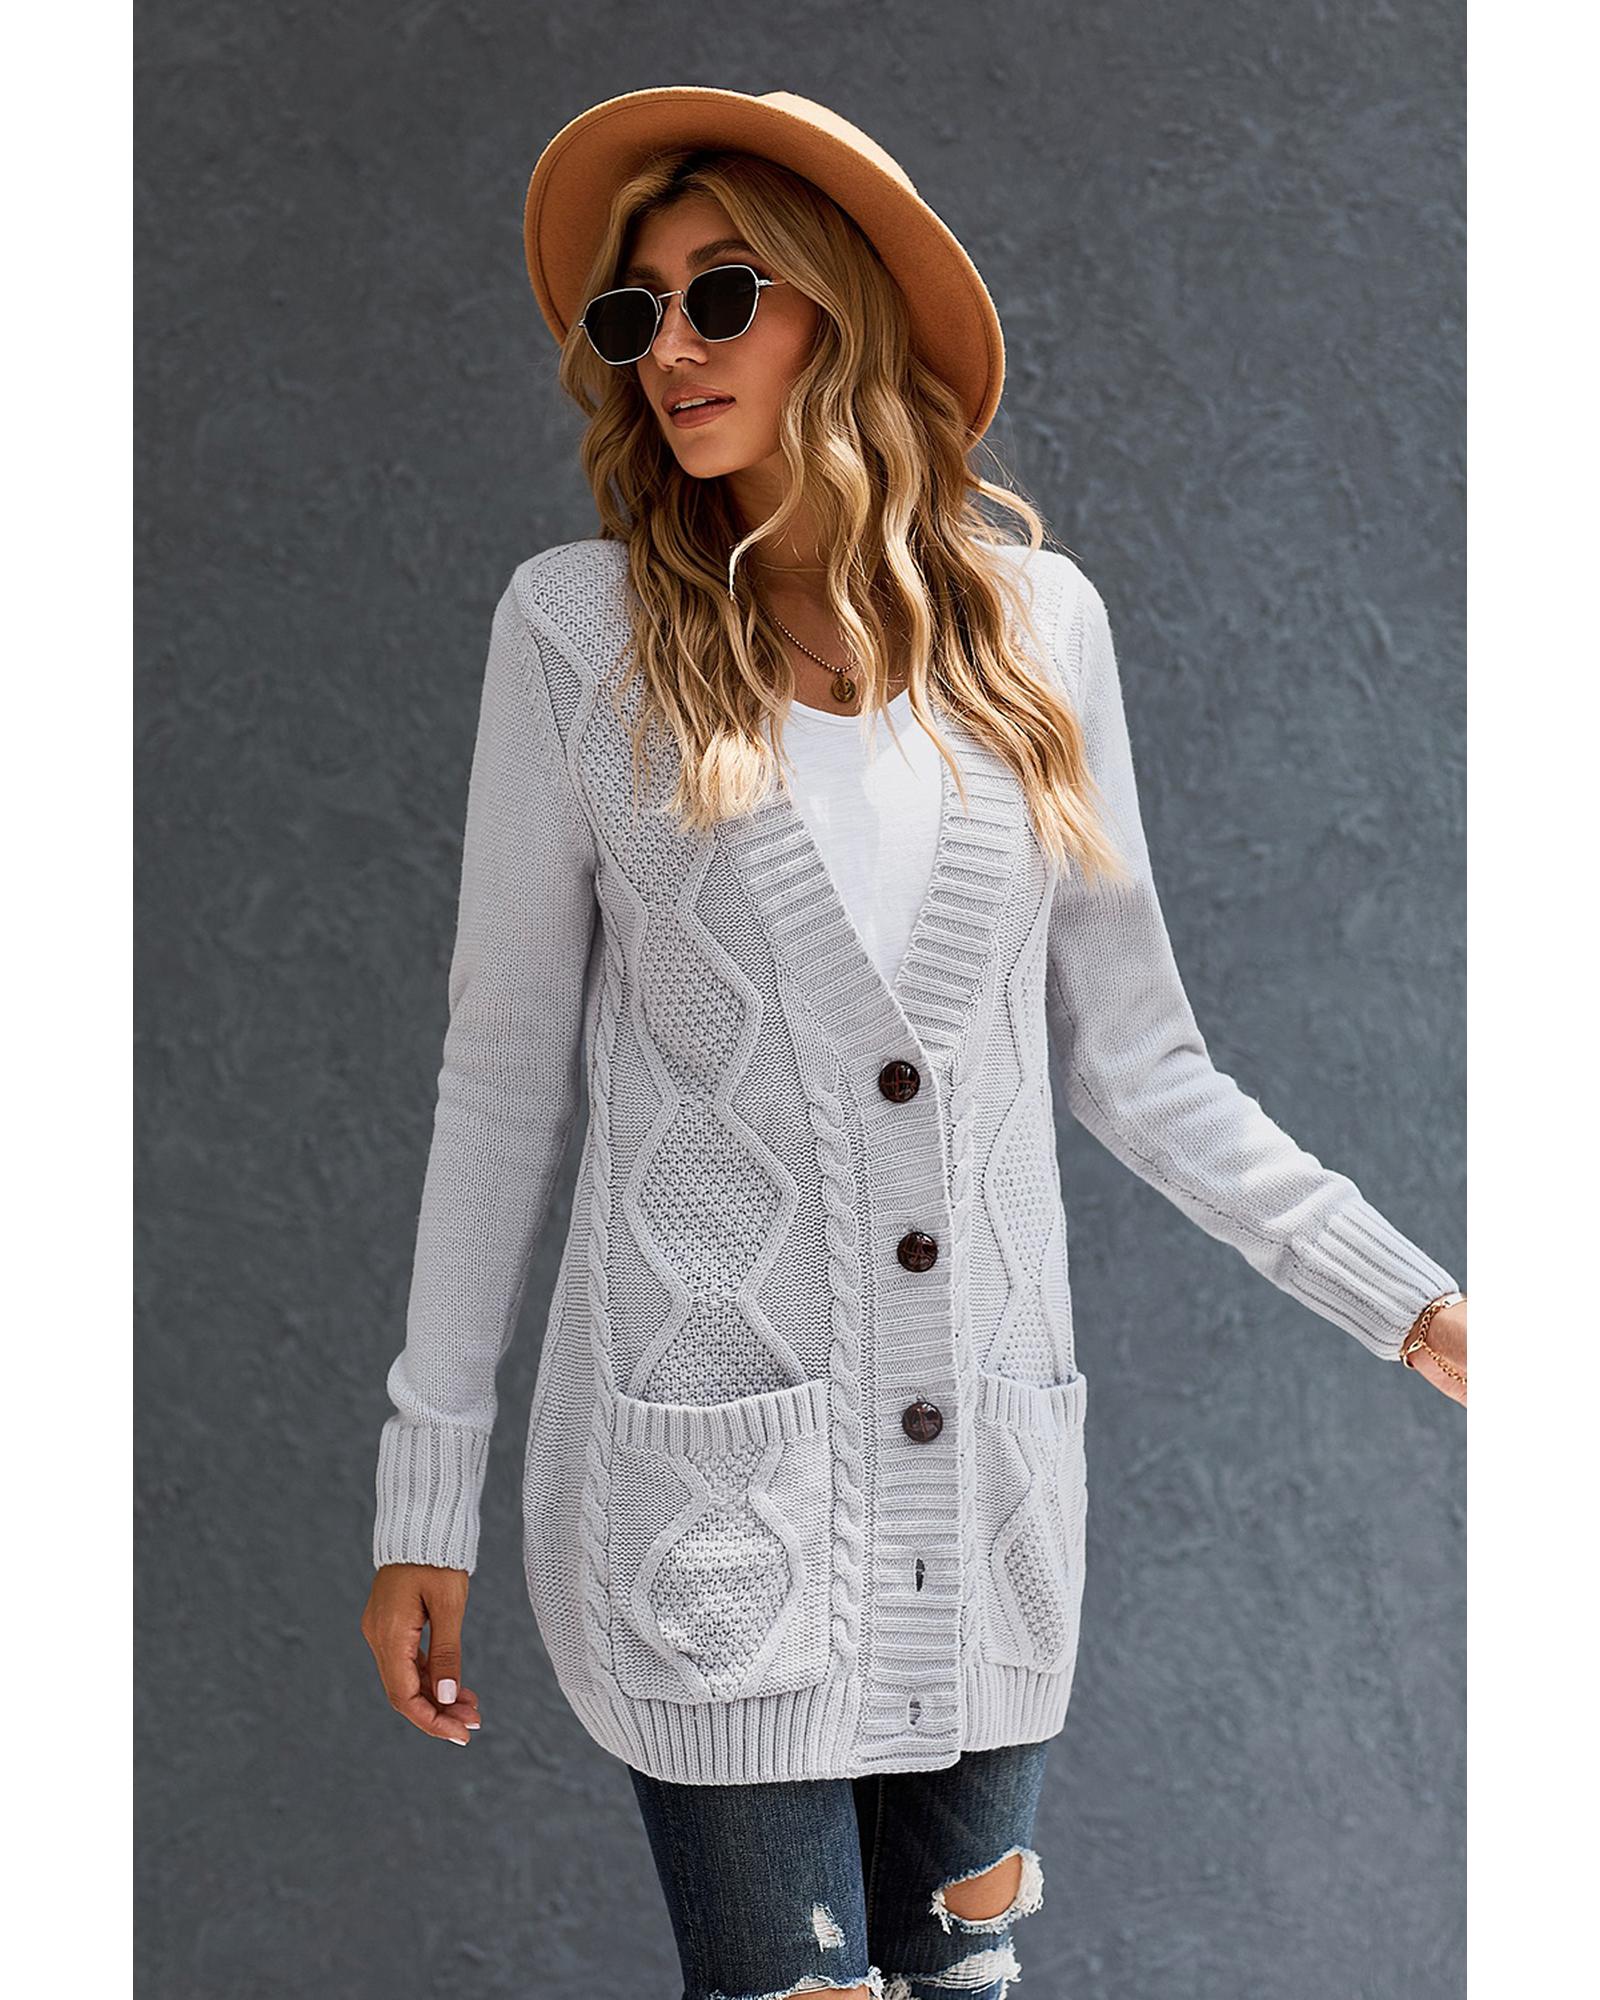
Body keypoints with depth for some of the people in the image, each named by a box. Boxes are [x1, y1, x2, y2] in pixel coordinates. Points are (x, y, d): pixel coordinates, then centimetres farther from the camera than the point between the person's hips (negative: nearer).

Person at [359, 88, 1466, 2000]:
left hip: (987, 1469, 3)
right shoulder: (584, 625, -2)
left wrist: (1413, 1305, 3)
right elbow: (504, 1073, 1)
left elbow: (1129, 1053, 9)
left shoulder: (1036, 617, 5)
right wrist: (423, 1502, 0)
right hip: (705, 1468, -3)